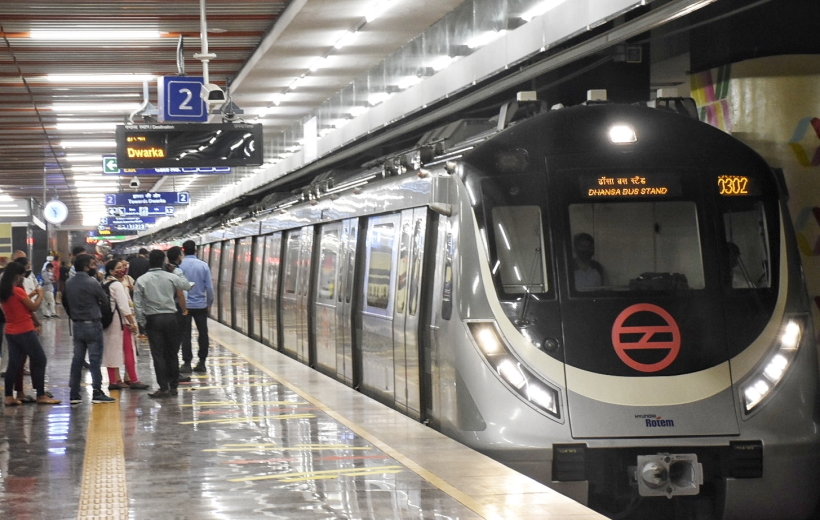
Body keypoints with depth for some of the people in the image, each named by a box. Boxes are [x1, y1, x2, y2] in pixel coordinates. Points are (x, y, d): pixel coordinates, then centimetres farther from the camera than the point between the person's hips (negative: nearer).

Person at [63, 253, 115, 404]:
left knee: (77, 359, 9)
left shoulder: (68, 283, 4)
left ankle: (74, 393, 10)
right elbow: (105, 301, -7)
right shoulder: (91, 283, -15)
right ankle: (97, 392, 0)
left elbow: (65, 302, 11)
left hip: (77, 324, 6)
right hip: (92, 324, -6)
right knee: (95, 359, -1)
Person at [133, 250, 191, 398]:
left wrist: (142, 322, 2)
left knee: (158, 354, 1)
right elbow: (187, 286, 13)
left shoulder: (141, 280, -5)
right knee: (172, 353, 10)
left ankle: (164, 387, -3)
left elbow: (137, 304, -7)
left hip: (153, 319, -1)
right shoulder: (171, 277, -3)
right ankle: (173, 385, 14)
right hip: (170, 318, 1)